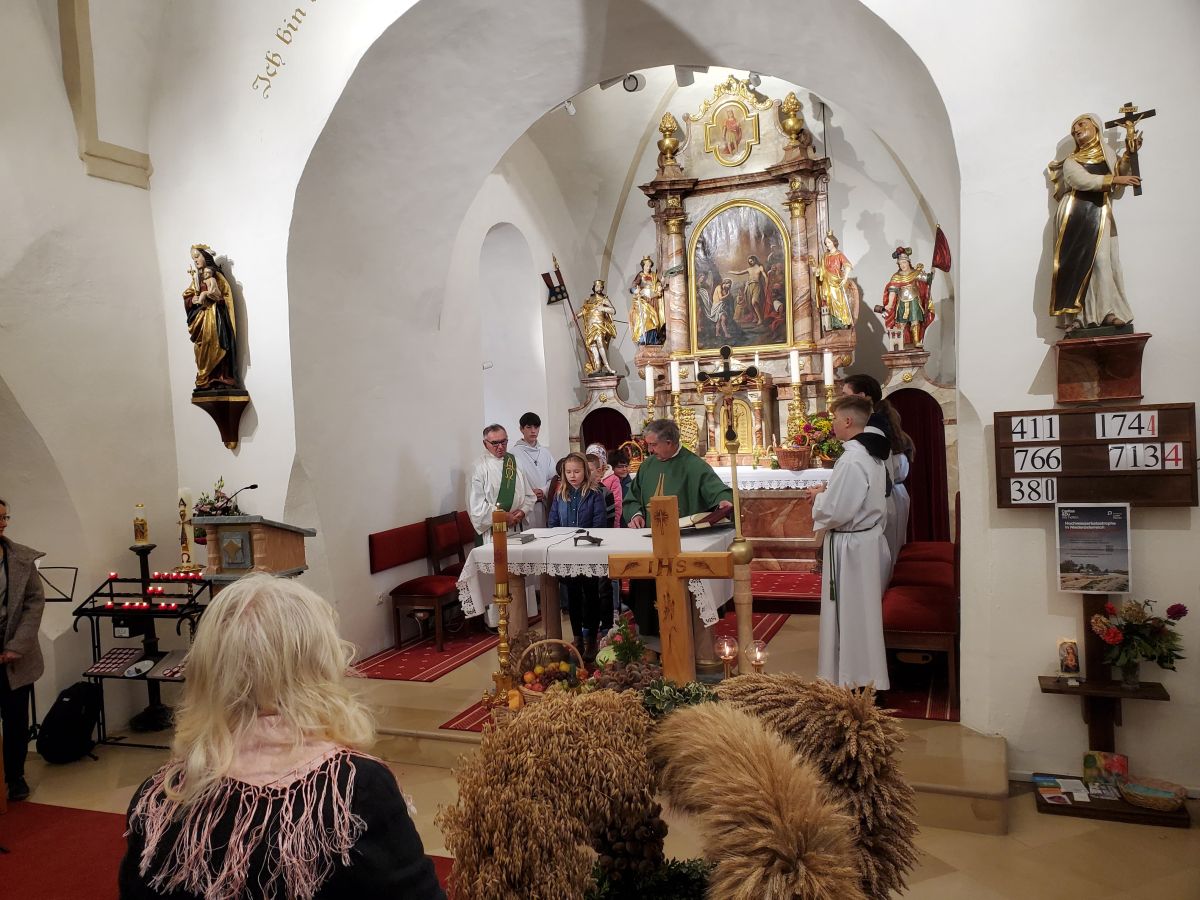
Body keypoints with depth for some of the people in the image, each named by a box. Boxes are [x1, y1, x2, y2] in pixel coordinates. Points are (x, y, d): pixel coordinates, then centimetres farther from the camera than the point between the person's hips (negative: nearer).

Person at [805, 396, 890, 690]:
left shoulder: (850, 461, -24)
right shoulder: (870, 454, 7)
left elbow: (836, 512, -24)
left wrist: (818, 497, -6)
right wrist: (828, 492, 9)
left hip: (849, 545, -10)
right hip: (868, 538, 10)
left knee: (849, 613, 2)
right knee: (861, 611, 19)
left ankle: (854, 679, 13)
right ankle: (866, 675, 31)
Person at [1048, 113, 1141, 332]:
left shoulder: (1106, 153, 15)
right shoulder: (1070, 161, 10)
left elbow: (1117, 190, 4)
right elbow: (1084, 180, -11)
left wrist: (1128, 156, -6)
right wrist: (1116, 179, -22)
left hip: (1099, 215, 1)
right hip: (1074, 215, -1)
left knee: (1101, 261, -10)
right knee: (1074, 263, -5)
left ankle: (1107, 311, -8)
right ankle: (1074, 316, -5)